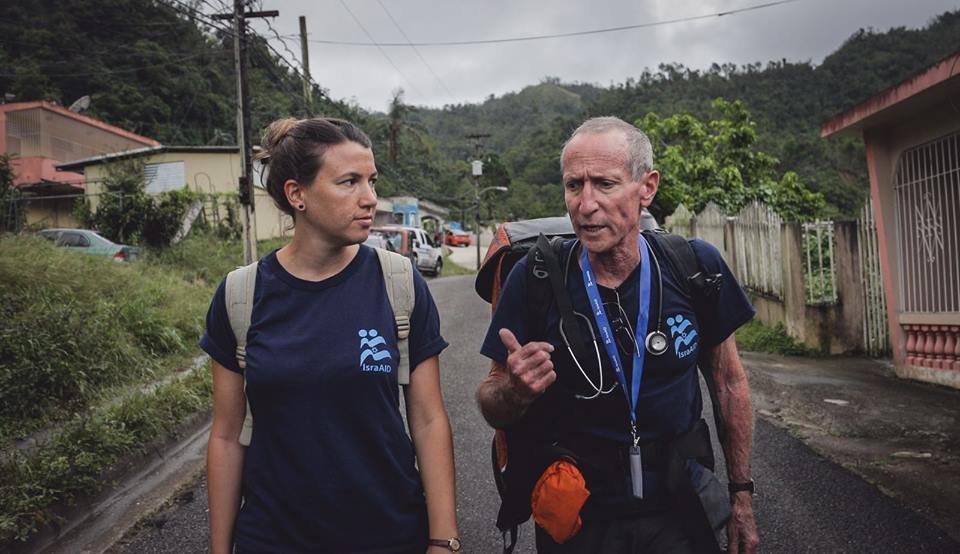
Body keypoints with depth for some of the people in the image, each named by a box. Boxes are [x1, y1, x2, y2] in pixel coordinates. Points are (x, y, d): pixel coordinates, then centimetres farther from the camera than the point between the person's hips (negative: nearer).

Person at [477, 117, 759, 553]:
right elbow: (492, 409, -8)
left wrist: (741, 496, 5)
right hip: (574, 519, -1)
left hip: (679, 510, 1)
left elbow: (728, 381, 3)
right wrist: (516, 390, -30)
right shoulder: (534, 278, -16)